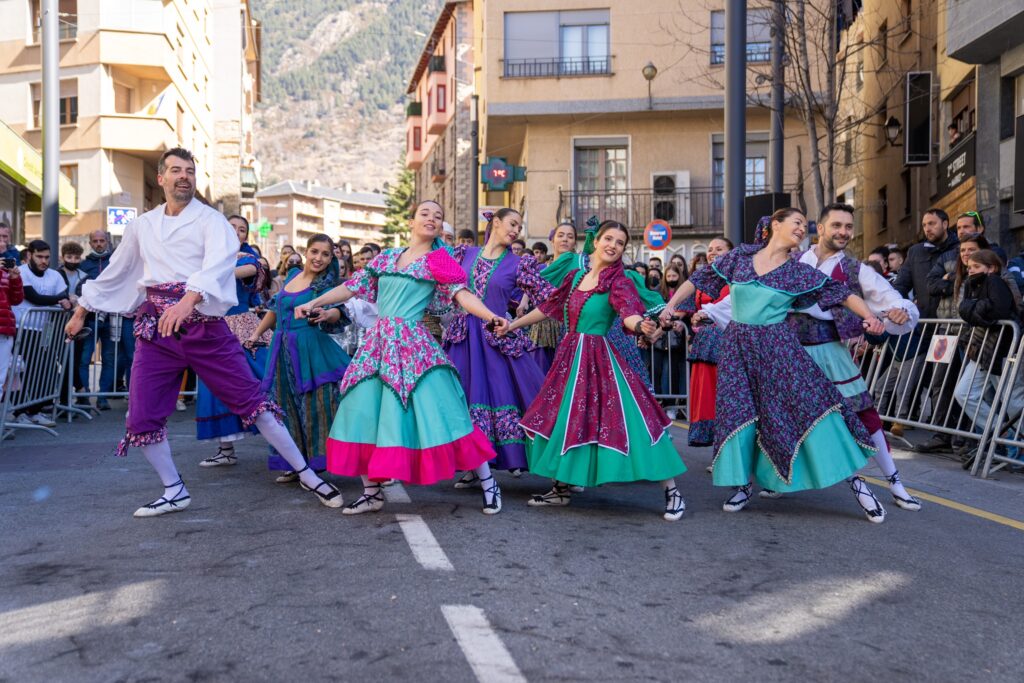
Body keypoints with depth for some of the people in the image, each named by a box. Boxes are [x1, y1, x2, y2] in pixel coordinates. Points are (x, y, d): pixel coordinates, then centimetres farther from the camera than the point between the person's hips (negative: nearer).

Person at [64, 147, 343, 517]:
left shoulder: (211, 221, -3)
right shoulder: (141, 226, 13)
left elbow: (218, 263, -23)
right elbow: (115, 272, 24)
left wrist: (189, 298, -41)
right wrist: (81, 310, 29)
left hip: (205, 327, -4)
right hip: (156, 330, 5)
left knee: (251, 400, -5)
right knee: (142, 417, 2)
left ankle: (306, 474, 3)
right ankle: (174, 491, 21)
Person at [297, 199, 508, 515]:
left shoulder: (440, 261, 4)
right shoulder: (386, 257, 15)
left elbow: (461, 293, -10)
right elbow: (353, 286, 17)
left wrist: (491, 317, -27)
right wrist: (314, 303, 12)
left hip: (412, 343, -4)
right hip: (378, 341, 4)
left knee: (437, 413, -8)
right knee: (364, 411, 1)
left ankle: (487, 481, 4)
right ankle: (372, 491, 16)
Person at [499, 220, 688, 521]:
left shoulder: (618, 282, -6)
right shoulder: (577, 276, 10)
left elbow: (628, 313, -24)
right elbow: (549, 306, 19)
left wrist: (640, 325, -47)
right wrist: (513, 325, 23)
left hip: (600, 358, -6)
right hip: (570, 355, 6)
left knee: (629, 418, -11)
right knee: (563, 418, 12)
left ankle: (671, 491, -3)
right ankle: (562, 488, 27)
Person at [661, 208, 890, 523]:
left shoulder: (799, 271, 3)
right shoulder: (740, 255, 5)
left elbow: (841, 292, 2)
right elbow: (700, 278, 10)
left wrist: (870, 316, -13)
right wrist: (672, 304, 3)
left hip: (777, 345, -1)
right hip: (738, 345, 1)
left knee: (811, 403, -8)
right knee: (737, 411, -1)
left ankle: (853, 479, 1)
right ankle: (742, 485, 16)